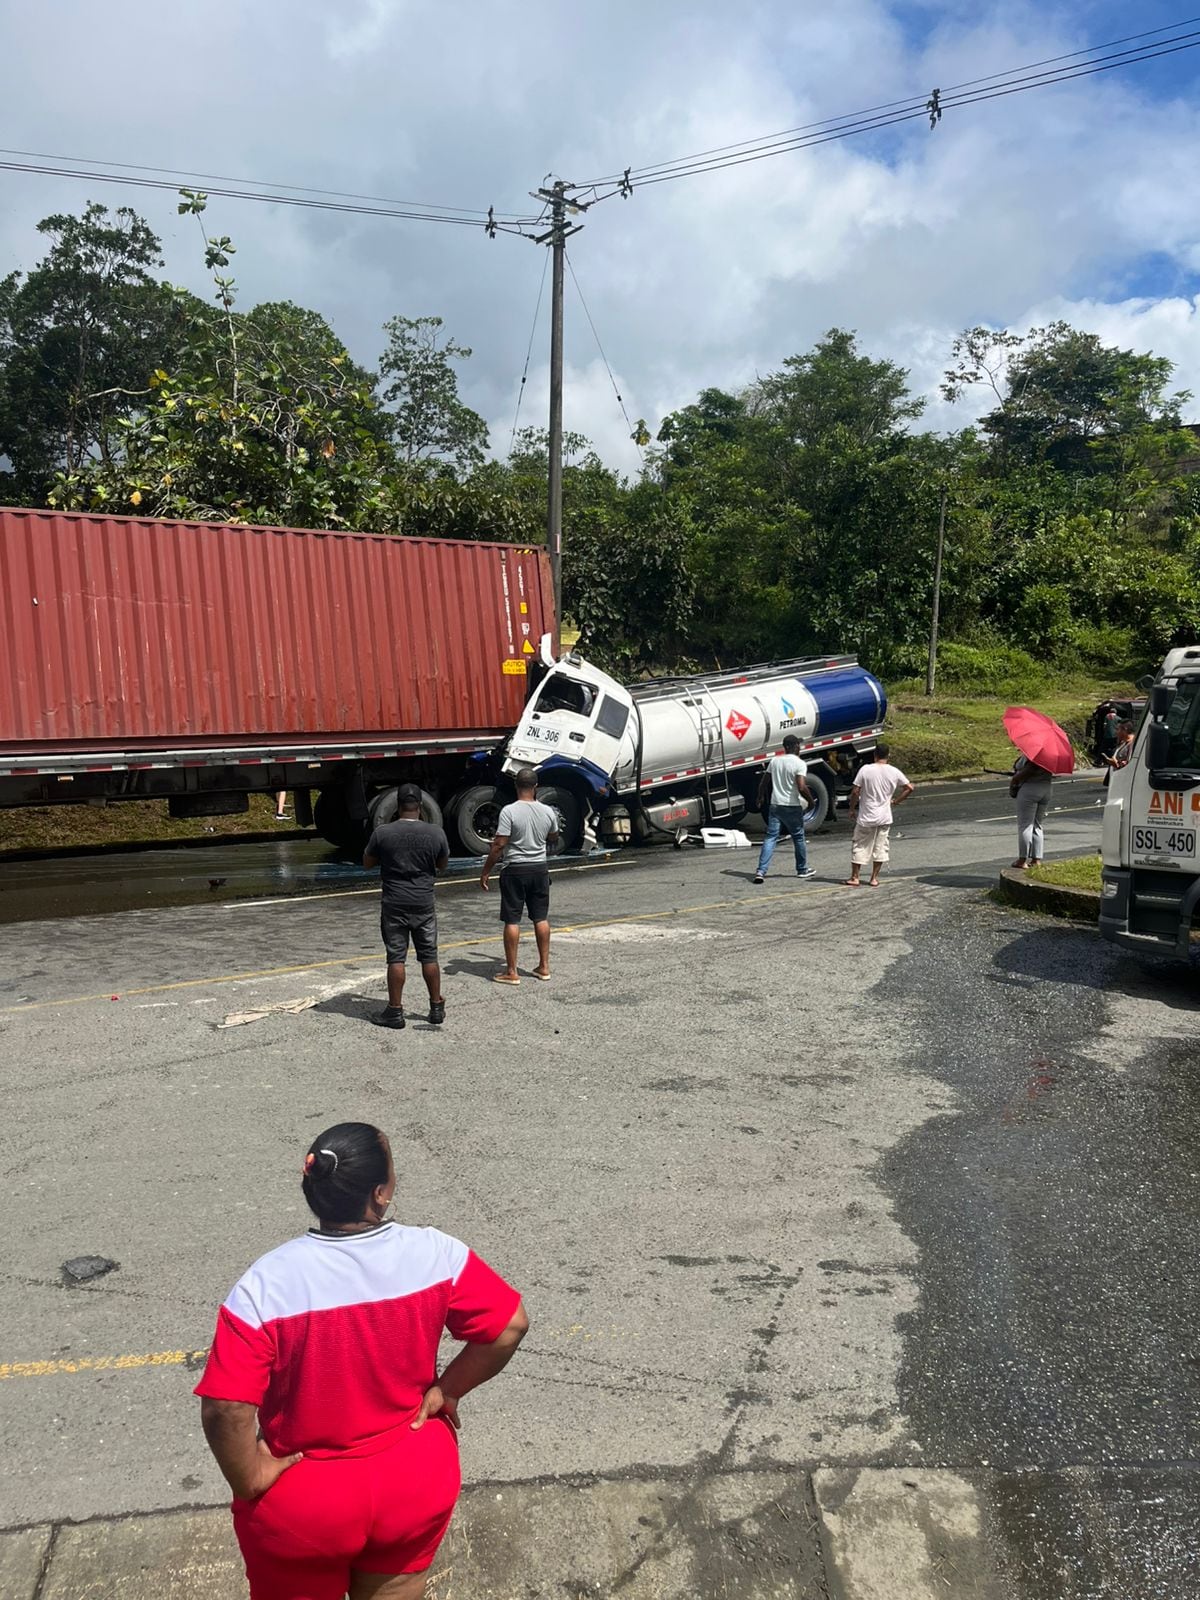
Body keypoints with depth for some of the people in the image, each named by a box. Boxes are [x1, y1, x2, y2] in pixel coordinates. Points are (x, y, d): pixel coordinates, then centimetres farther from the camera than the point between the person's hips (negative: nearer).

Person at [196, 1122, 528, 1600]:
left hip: (303, 1503, -1)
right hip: (415, 1481, 1)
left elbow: (225, 1410, -27)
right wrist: (447, 1390, -1)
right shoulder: (435, 1254, -20)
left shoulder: (265, 1285, -25)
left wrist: (251, 1482, -10)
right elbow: (509, 1327, -14)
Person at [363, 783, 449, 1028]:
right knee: (429, 957, 11)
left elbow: (367, 864, 4)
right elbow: (442, 865, 10)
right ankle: (437, 1007, 19)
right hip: (424, 904, 2)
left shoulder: (382, 833, -9)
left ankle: (395, 1011, 9)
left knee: (396, 958, 4)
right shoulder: (436, 833, -5)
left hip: (394, 904, -1)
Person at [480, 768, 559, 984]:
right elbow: (553, 838, 18)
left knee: (512, 920, 1)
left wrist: (485, 871, -7)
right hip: (539, 869, 4)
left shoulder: (509, 811, -15)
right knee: (541, 918, 13)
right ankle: (544, 967, 18)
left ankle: (511, 972, 4)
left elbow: (498, 845, -16)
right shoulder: (548, 812, -1)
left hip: (514, 870, -4)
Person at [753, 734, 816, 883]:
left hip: (775, 805, 4)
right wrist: (810, 800, -3)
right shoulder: (799, 764, -11)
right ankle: (802, 870, 27)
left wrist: (760, 797, 26)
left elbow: (763, 783, 9)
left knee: (770, 838, 2)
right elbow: (802, 787, -20)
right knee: (799, 838, 13)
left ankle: (760, 871, -10)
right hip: (792, 807, -4)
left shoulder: (774, 761, 4)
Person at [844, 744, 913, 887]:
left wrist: (852, 809, 2)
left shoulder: (865, 769, -11)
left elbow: (855, 792, -11)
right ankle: (874, 878, 15)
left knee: (859, 847, 8)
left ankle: (855, 877, 11)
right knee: (880, 847, 12)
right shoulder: (894, 772, -3)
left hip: (866, 817, -2)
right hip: (885, 817, 3)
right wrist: (895, 801, 12)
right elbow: (909, 788, 2)